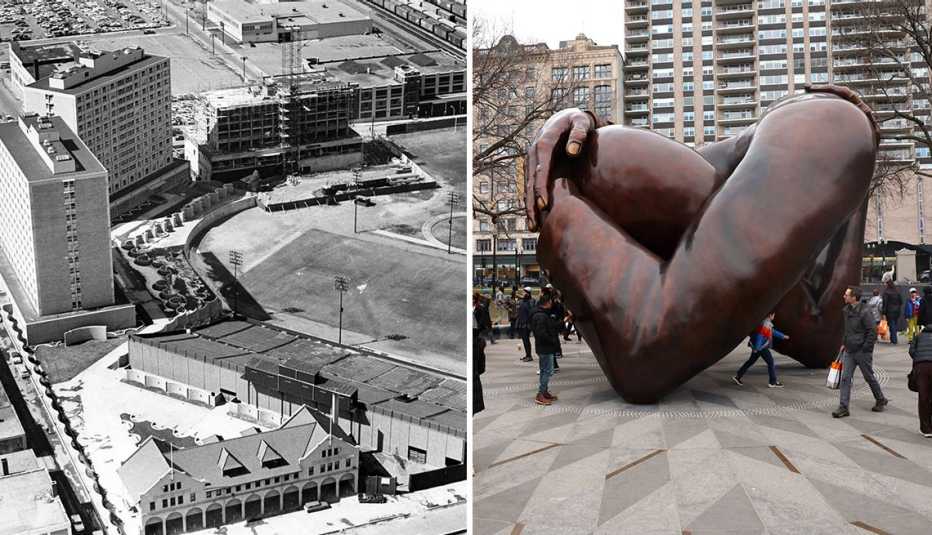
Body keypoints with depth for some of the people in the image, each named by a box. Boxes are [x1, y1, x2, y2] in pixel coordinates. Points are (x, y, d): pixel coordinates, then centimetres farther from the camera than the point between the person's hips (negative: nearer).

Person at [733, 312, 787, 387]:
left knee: (751, 361, 14)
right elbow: (760, 335, -25)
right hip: (761, 347, -10)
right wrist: (756, 348, -27)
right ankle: (773, 382, 0)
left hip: (758, 347, 10)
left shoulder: (767, 323, 14)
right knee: (770, 362, -3)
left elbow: (773, 331, 29)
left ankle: (738, 376, 17)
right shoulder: (765, 324, -19)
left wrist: (783, 336, 34)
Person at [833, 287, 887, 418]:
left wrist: (865, 349, -17)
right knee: (845, 378, -2)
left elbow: (873, 332, -17)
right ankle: (843, 407, -3)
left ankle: (881, 400, 32)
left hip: (862, 352, -7)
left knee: (869, 377, 10)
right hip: (849, 351, 7)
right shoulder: (847, 310, 7)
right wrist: (845, 344, 15)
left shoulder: (865, 312, -18)